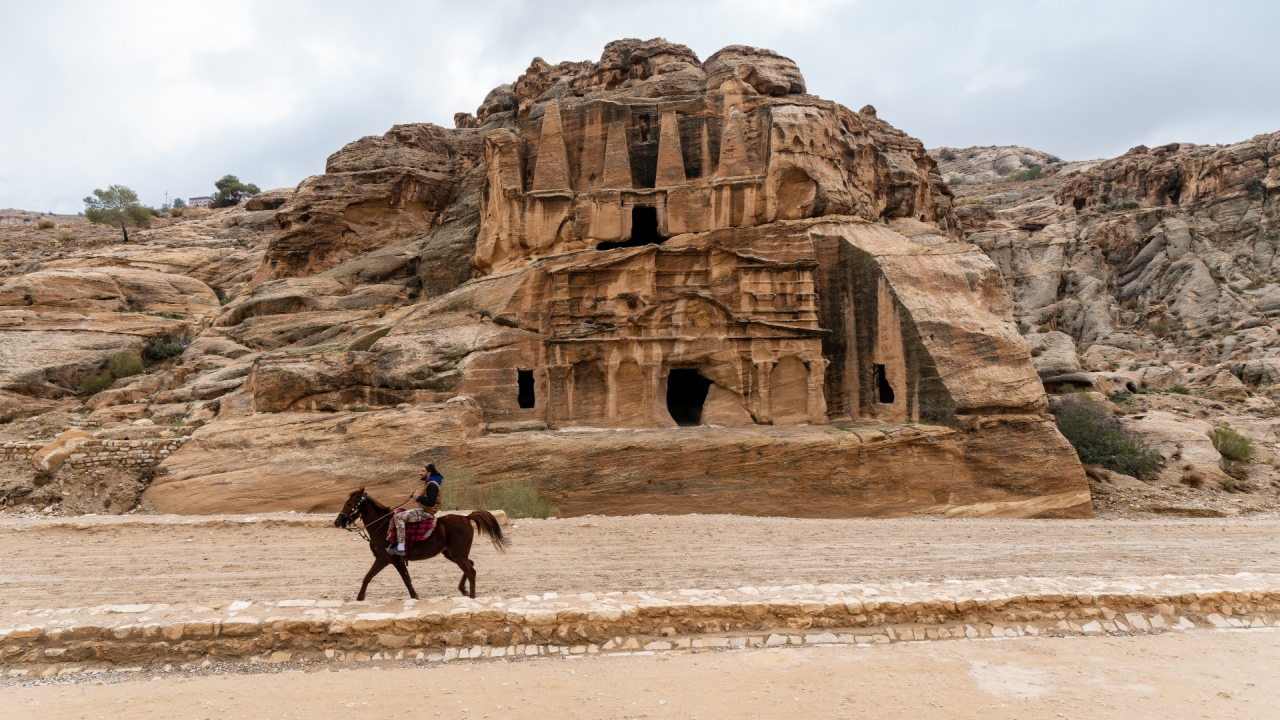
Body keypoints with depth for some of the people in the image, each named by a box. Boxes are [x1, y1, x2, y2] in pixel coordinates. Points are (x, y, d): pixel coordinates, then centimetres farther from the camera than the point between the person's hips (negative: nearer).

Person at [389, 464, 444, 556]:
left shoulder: (432, 485, -17)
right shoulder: (428, 483, 16)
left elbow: (431, 502, -27)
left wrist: (418, 497, -16)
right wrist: (418, 495, 6)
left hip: (426, 513, -11)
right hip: (424, 510, 11)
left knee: (398, 517, -19)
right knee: (401, 513, 22)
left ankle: (401, 548, -23)